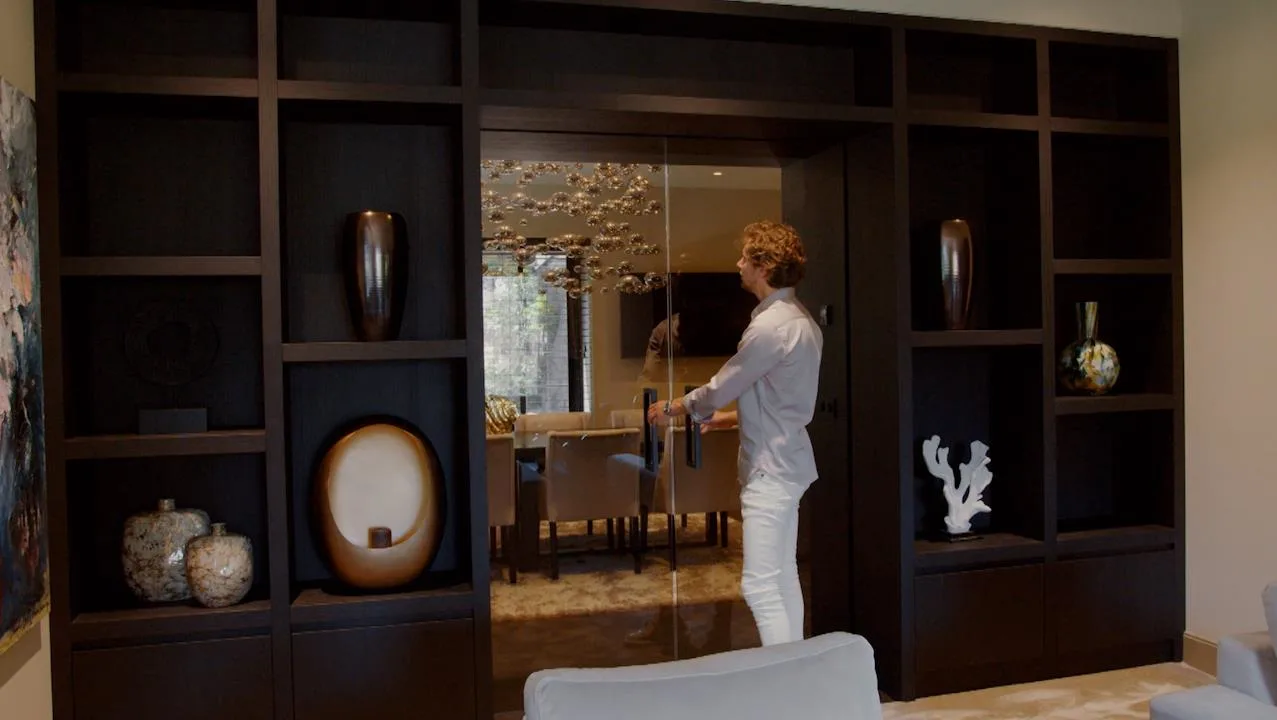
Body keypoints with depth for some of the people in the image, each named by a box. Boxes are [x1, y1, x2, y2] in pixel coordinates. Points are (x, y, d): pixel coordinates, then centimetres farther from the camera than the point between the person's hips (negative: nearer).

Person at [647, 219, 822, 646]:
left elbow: (720, 389, -14)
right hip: (784, 463, 11)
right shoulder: (797, 319, 12)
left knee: (760, 585, -8)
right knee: (784, 577, 16)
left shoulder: (771, 326, -20)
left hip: (770, 469, -11)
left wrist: (671, 409, 3)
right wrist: (726, 417, 22)